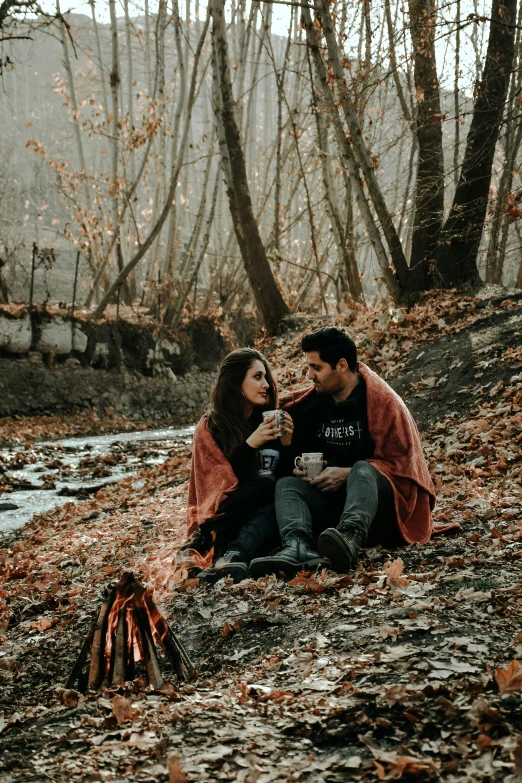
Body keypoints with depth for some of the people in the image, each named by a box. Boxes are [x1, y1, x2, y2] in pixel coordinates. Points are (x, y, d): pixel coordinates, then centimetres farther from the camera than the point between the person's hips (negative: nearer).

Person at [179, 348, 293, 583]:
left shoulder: (270, 419, 10)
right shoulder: (210, 428, -2)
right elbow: (222, 485, -11)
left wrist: (287, 444, -8)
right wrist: (249, 445, -20)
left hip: (266, 513, 3)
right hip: (225, 519, -3)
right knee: (264, 487, -32)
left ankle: (233, 556, -51)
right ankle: (203, 540, -36)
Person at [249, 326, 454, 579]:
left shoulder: (381, 400, -6)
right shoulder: (310, 403, 8)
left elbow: (401, 463, -11)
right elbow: (294, 452, 15)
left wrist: (348, 474, -19)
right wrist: (297, 468, -8)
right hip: (328, 498, 5)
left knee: (362, 470, -34)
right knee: (287, 484, -21)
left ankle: (350, 537, -66)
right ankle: (299, 548, -54)